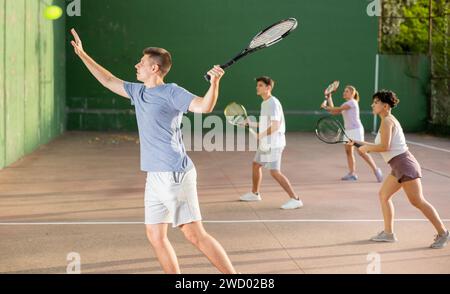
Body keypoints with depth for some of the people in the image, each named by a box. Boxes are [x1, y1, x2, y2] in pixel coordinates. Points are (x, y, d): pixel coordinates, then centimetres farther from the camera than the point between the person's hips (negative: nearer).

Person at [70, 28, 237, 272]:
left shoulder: (171, 93, -8)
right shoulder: (138, 91, 16)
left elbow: (204, 106, -22)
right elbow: (110, 81, 29)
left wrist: (214, 83, -38)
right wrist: (83, 55, 32)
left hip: (174, 174, -9)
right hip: (155, 176, 9)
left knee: (195, 235, -10)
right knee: (155, 235, 8)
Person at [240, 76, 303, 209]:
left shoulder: (273, 103, -16)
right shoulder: (264, 103, 14)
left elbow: (275, 126, -24)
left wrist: (259, 136, -22)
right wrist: (249, 123, 18)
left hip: (273, 143, -10)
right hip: (265, 143, 10)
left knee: (275, 172, -14)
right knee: (256, 165, 21)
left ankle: (295, 199, -13)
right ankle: (254, 193, 40)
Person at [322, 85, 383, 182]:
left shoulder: (352, 102, -10)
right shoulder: (345, 105, 17)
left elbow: (338, 110, -16)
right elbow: (334, 112, 16)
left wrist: (326, 107, -6)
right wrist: (329, 98, 14)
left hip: (356, 130, -9)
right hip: (348, 131, 9)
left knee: (361, 152, -12)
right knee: (348, 151, 3)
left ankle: (376, 170, -5)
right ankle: (352, 173, 4)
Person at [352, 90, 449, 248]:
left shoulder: (387, 121, -11)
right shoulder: (389, 121, 18)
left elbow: (385, 147, -19)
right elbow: (385, 146, 22)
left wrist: (367, 148, -6)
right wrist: (364, 144, 20)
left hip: (404, 164, -10)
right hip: (398, 168, 10)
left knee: (417, 201, -9)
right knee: (383, 195, 12)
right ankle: (388, 233, 16)